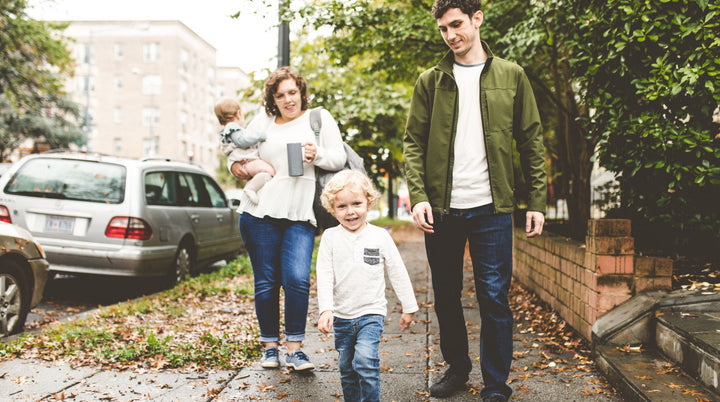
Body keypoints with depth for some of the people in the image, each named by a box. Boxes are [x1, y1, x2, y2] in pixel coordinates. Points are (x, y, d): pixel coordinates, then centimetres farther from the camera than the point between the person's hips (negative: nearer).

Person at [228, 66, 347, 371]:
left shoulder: (319, 118, 11)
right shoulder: (263, 122, 14)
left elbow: (340, 159, 8)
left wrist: (317, 155, -12)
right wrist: (236, 166, -1)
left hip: (300, 215, -1)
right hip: (260, 213, 2)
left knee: (297, 279, -13)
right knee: (266, 282, 4)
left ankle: (294, 348, 0)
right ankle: (270, 346, 18)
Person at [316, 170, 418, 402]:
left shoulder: (380, 236, -2)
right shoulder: (330, 237, -1)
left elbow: (398, 273, 4)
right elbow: (324, 275, -4)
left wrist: (409, 307, 7)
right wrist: (325, 309, -15)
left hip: (371, 313, -2)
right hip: (341, 315, 2)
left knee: (365, 361, -20)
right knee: (346, 368, 11)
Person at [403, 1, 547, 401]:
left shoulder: (511, 76, 6)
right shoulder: (430, 81, 7)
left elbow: (532, 142, 6)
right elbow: (414, 143, 5)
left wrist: (537, 201, 0)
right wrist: (418, 196, -9)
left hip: (492, 207, -2)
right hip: (441, 208, 2)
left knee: (494, 297, -1)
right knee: (446, 297, 11)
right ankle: (457, 367, 31)